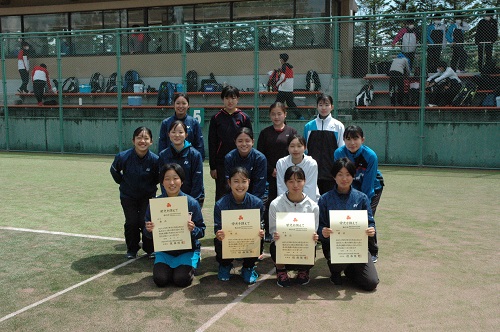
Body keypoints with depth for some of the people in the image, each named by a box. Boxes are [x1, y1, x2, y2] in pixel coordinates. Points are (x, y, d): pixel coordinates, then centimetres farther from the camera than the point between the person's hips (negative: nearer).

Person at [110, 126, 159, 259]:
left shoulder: (154, 159, -22)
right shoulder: (123, 157, -21)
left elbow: (159, 177, 0)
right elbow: (114, 170, 2)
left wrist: (150, 185, 2)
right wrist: (122, 182, 6)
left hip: (148, 196, -1)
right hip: (128, 196, 1)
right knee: (131, 222, -1)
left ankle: (150, 249, 15)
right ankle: (132, 250, 19)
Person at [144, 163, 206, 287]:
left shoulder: (192, 203, -9)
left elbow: (202, 231, -6)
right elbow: (148, 233, 3)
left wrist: (193, 230, -28)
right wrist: (149, 230, -20)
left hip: (187, 250, -2)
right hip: (164, 250, 2)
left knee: (181, 280, -22)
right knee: (160, 280, -19)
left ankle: (190, 265, 13)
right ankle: (165, 267, 16)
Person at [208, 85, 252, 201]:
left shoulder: (244, 118, 2)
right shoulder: (216, 118, 2)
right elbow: (212, 144, 3)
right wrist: (212, 167, -1)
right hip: (221, 163, 0)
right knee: (221, 194, 4)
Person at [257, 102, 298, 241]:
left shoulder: (292, 132, 5)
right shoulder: (265, 133, 6)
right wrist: (271, 170, -7)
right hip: (269, 175, 0)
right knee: (269, 202, 1)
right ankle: (268, 232, 10)